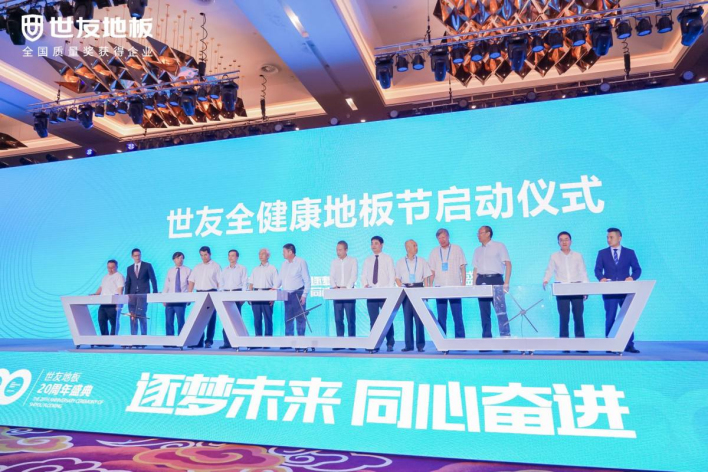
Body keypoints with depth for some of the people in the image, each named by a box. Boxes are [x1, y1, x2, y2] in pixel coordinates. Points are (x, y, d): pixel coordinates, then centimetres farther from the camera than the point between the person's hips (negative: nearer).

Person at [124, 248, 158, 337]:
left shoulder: (147, 266, 5)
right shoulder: (129, 268, 15)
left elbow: (153, 280, 1)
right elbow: (127, 283, 12)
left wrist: (155, 292, -7)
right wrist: (126, 295, 0)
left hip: (143, 294, -4)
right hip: (132, 295, 4)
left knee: (141, 315, -17)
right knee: (132, 316, 1)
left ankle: (143, 336, -9)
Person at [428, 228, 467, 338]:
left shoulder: (457, 249, 6)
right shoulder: (434, 252, 11)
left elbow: (463, 268, 4)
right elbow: (432, 271, 10)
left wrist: (464, 284, -4)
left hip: (455, 287, -2)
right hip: (439, 288, 2)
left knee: (457, 316, -1)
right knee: (441, 317, 4)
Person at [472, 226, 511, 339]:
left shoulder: (499, 246, 4)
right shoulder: (478, 250, 19)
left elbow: (508, 264, -2)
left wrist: (506, 283, -10)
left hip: (495, 280, -5)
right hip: (482, 282, 5)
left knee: (500, 311, -10)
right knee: (484, 312, 5)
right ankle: (486, 338, 10)